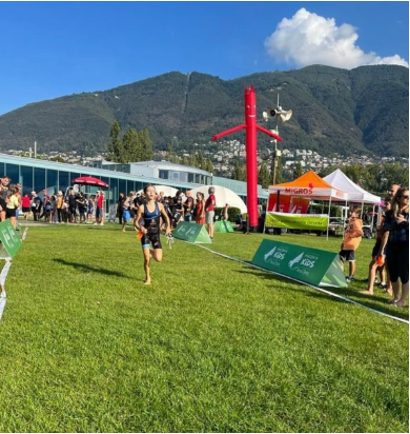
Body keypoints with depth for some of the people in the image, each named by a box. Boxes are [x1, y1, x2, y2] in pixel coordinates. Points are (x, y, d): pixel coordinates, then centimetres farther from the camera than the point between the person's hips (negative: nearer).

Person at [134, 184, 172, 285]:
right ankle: (148, 278, 19)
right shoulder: (142, 207, -8)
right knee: (147, 259, -3)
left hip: (156, 234, 1)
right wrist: (140, 228, -23)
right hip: (146, 234, -1)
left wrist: (168, 227, -1)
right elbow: (136, 222, -3)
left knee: (158, 259, -9)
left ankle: (152, 252, 26)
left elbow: (166, 217, 13)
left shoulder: (159, 205, -3)